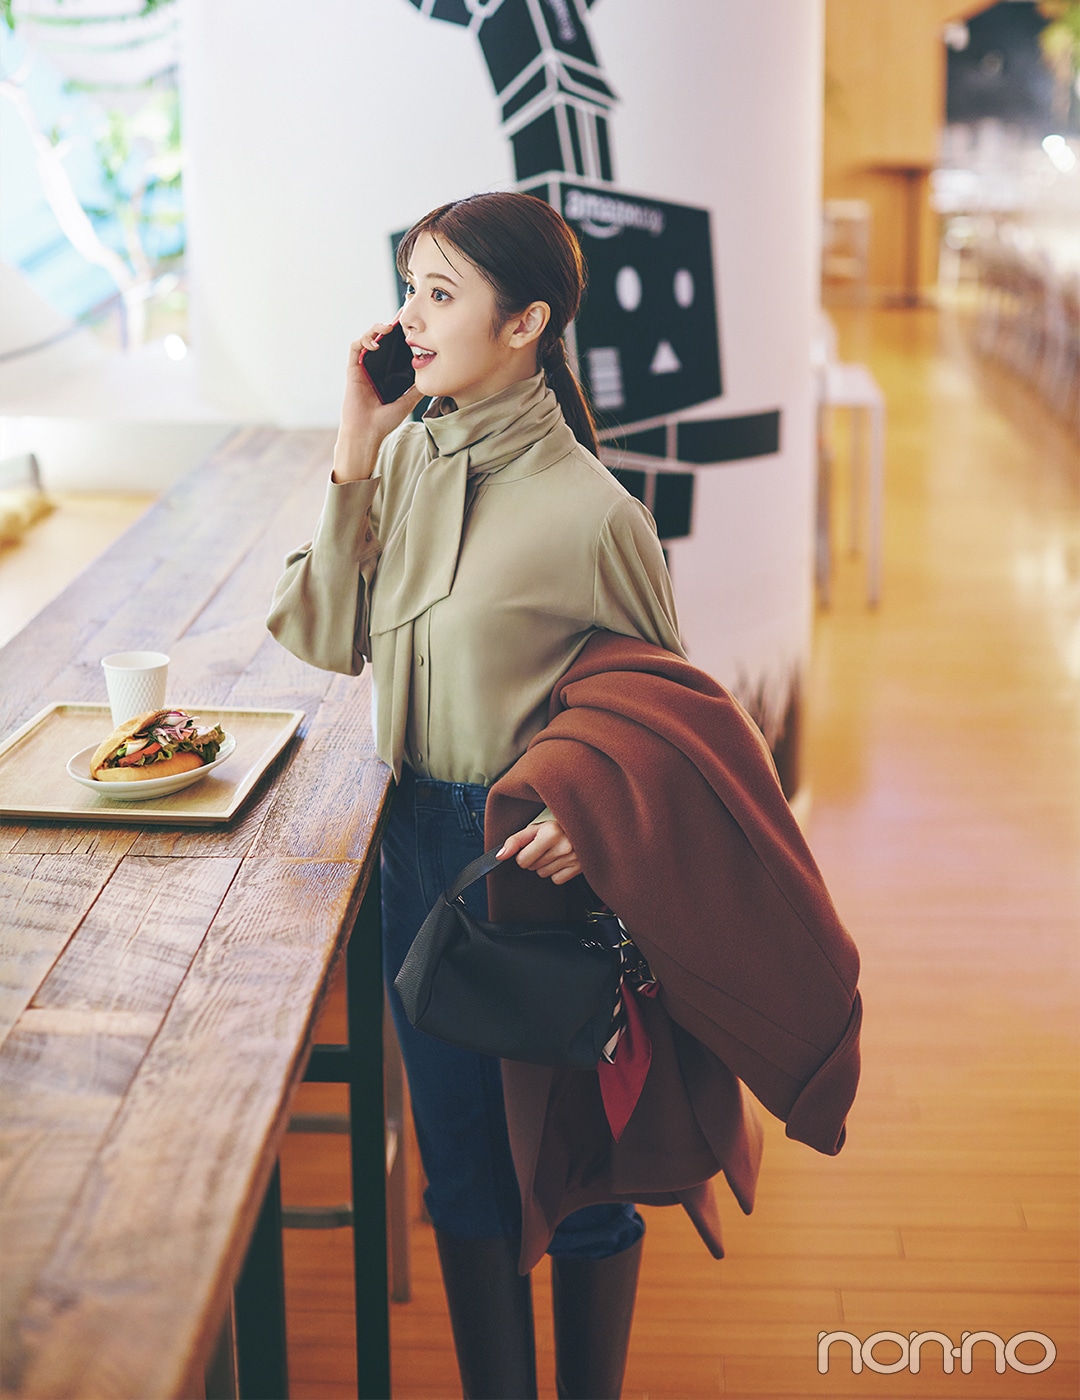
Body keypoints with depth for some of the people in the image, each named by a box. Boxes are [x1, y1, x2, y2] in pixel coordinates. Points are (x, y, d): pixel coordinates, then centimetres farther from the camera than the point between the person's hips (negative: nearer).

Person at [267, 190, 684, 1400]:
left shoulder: (590, 511, -18)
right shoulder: (406, 457, -1)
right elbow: (331, 639, -2)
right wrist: (353, 460, -9)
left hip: (546, 856, -6)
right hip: (424, 844, 6)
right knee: (459, 1151, 18)